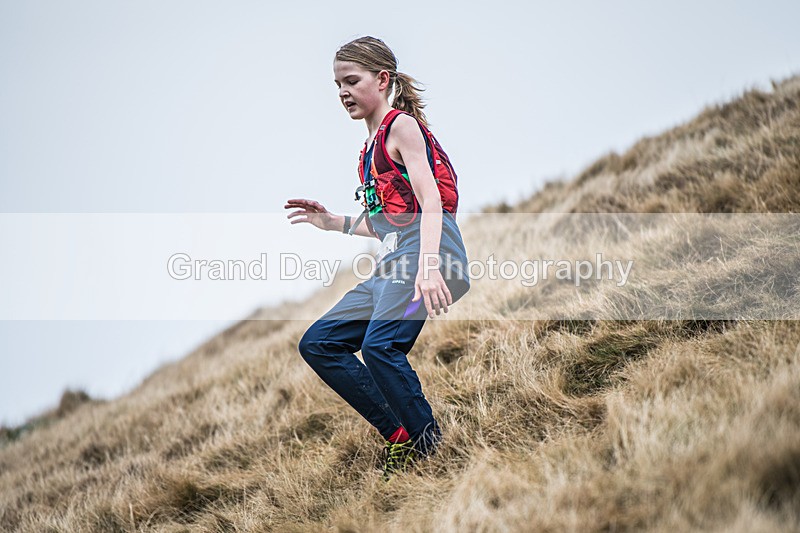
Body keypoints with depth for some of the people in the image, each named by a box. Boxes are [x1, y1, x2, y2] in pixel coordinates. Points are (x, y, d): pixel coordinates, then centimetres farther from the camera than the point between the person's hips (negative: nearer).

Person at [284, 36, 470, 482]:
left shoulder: (402, 125, -1)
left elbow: (430, 201, -14)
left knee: (380, 345, -29)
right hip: (393, 262, 10)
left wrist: (429, 267, -27)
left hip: (429, 250, -10)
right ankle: (400, 437, 4)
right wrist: (335, 222, 19)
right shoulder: (373, 145, 24)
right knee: (318, 343, 4)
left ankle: (432, 442, -13)